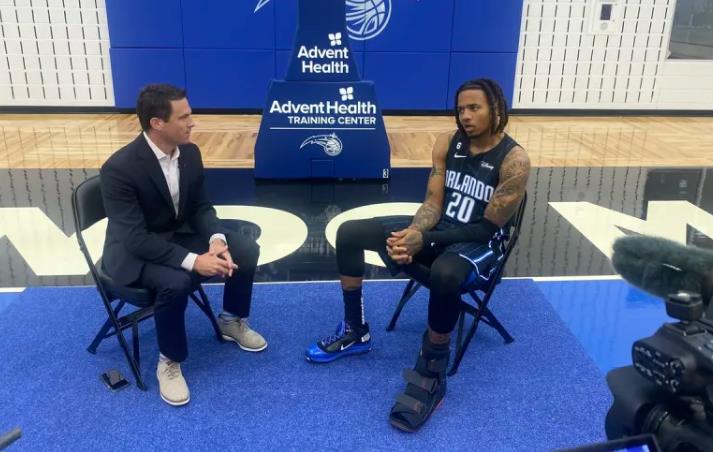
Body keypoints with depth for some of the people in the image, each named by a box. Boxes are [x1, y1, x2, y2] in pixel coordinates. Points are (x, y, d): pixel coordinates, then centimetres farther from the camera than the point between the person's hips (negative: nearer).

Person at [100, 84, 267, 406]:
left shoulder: (189, 152, -7)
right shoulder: (120, 168, -27)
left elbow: (200, 206, 2)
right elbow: (136, 238, -30)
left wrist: (216, 240, -20)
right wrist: (193, 261, -36)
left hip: (180, 235, 6)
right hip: (135, 251, -6)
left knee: (246, 250, -10)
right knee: (175, 281, -36)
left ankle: (232, 320, 16)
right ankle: (169, 362, -9)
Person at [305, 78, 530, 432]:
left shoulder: (514, 161, -18)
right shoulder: (447, 143, -1)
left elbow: (487, 228, -20)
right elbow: (432, 203, -3)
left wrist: (423, 240, -26)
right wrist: (411, 234, -25)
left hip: (480, 244, -6)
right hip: (437, 228, 6)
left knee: (445, 274, -43)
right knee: (349, 233, -5)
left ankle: (431, 377, -20)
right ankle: (355, 332, 8)